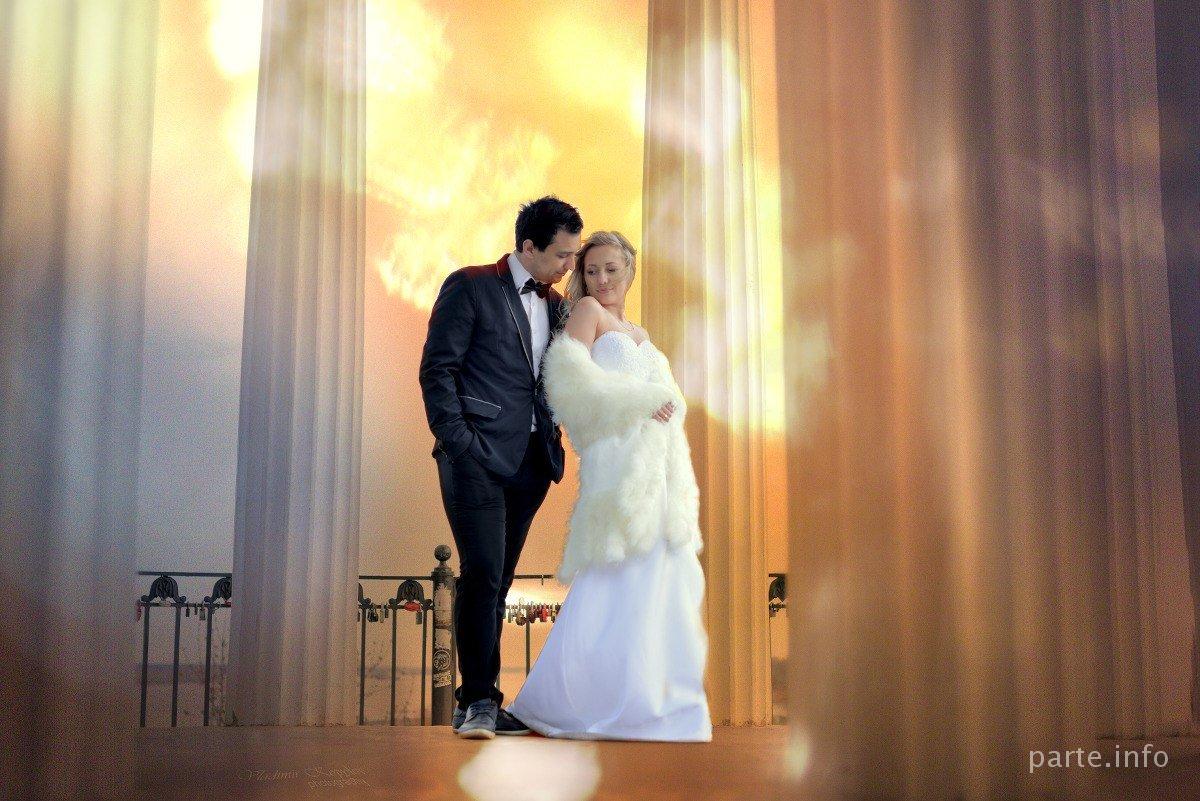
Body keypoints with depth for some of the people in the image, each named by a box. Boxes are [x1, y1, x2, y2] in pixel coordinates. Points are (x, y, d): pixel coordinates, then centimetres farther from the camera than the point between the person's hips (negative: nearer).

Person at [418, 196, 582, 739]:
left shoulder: (554, 305, 18)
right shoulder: (470, 287, -1)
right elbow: (437, 370, -6)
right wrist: (458, 442, -14)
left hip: (530, 463, 6)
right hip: (479, 458, -6)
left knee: (496, 583, 9)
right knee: (482, 575, -12)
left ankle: (478, 703, 14)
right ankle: (478, 700, -7)